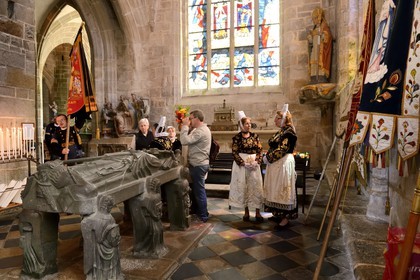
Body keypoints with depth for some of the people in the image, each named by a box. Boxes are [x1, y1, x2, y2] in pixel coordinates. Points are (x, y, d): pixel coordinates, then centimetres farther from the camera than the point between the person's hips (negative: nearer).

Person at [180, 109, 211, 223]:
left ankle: (203, 216, 10)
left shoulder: (201, 131, -21)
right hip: (198, 164, 11)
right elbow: (189, 139, 13)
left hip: (198, 165, -11)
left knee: (199, 190, -1)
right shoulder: (200, 129, 15)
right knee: (195, 189, 19)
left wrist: (185, 126, -17)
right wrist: (186, 127, 3)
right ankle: (197, 211, 33)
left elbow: (185, 141, -26)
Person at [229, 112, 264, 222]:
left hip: (254, 164, 2)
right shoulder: (237, 137, -4)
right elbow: (234, 152, -8)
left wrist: (257, 161, -12)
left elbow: (260, 150, 4)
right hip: (241, 164, -2)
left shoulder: (255, 136, 5)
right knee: (243, 187, 4)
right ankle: (246, 212, 18)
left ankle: (257, 213, 10)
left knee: (256, 186, 2)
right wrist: (244, 163, -17)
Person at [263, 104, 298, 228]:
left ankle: (286, 216, 8)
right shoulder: (280, 132, 15)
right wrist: (268, 156, 1)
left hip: (284, 163, -9)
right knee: (275, 188, 14)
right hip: (275, 163, 9)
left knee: (283, 188, -3)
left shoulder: (288, 132, -13)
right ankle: (278, 213, 25)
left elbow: (282, 149, -20)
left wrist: (268, 157, -13)